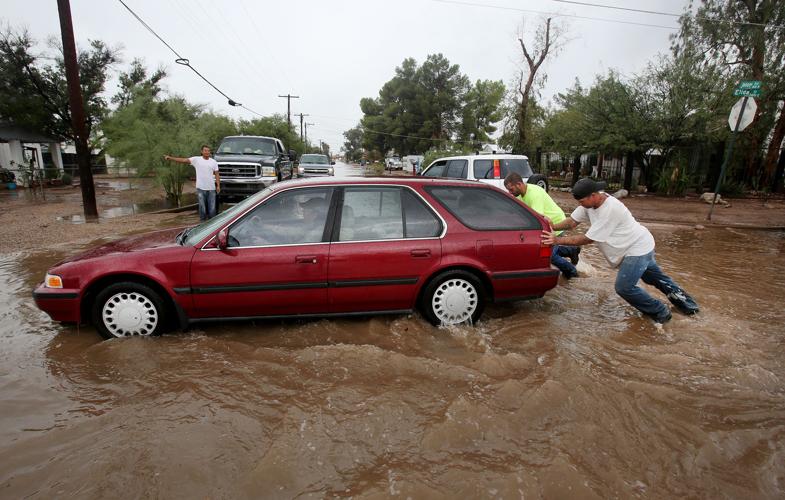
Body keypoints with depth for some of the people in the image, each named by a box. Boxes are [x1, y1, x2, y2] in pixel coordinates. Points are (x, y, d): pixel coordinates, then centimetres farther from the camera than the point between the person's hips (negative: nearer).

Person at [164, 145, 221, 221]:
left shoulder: (214, 162, 7)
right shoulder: (196, 159, 2)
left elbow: (217, 174, 6)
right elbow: (183, 160, -5)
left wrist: (218, 186, -3)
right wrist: (170, 158, -15)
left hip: (211, 188, 1)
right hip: (201, 188, -1)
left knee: (212, 208, 5)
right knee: (202, 208, 4)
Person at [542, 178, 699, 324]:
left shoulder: (610, 209, -36)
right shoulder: (590, 202, -10)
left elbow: (588, 239, -32)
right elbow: (572, 221, -5)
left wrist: (558, 240, -32)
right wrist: (551, 227, -20)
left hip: (638, 248, -9)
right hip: (639, 246, 10)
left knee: (624, 287, -8)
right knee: (657, 278, 26)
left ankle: (660, 312, 12)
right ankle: (684, 301, 45)